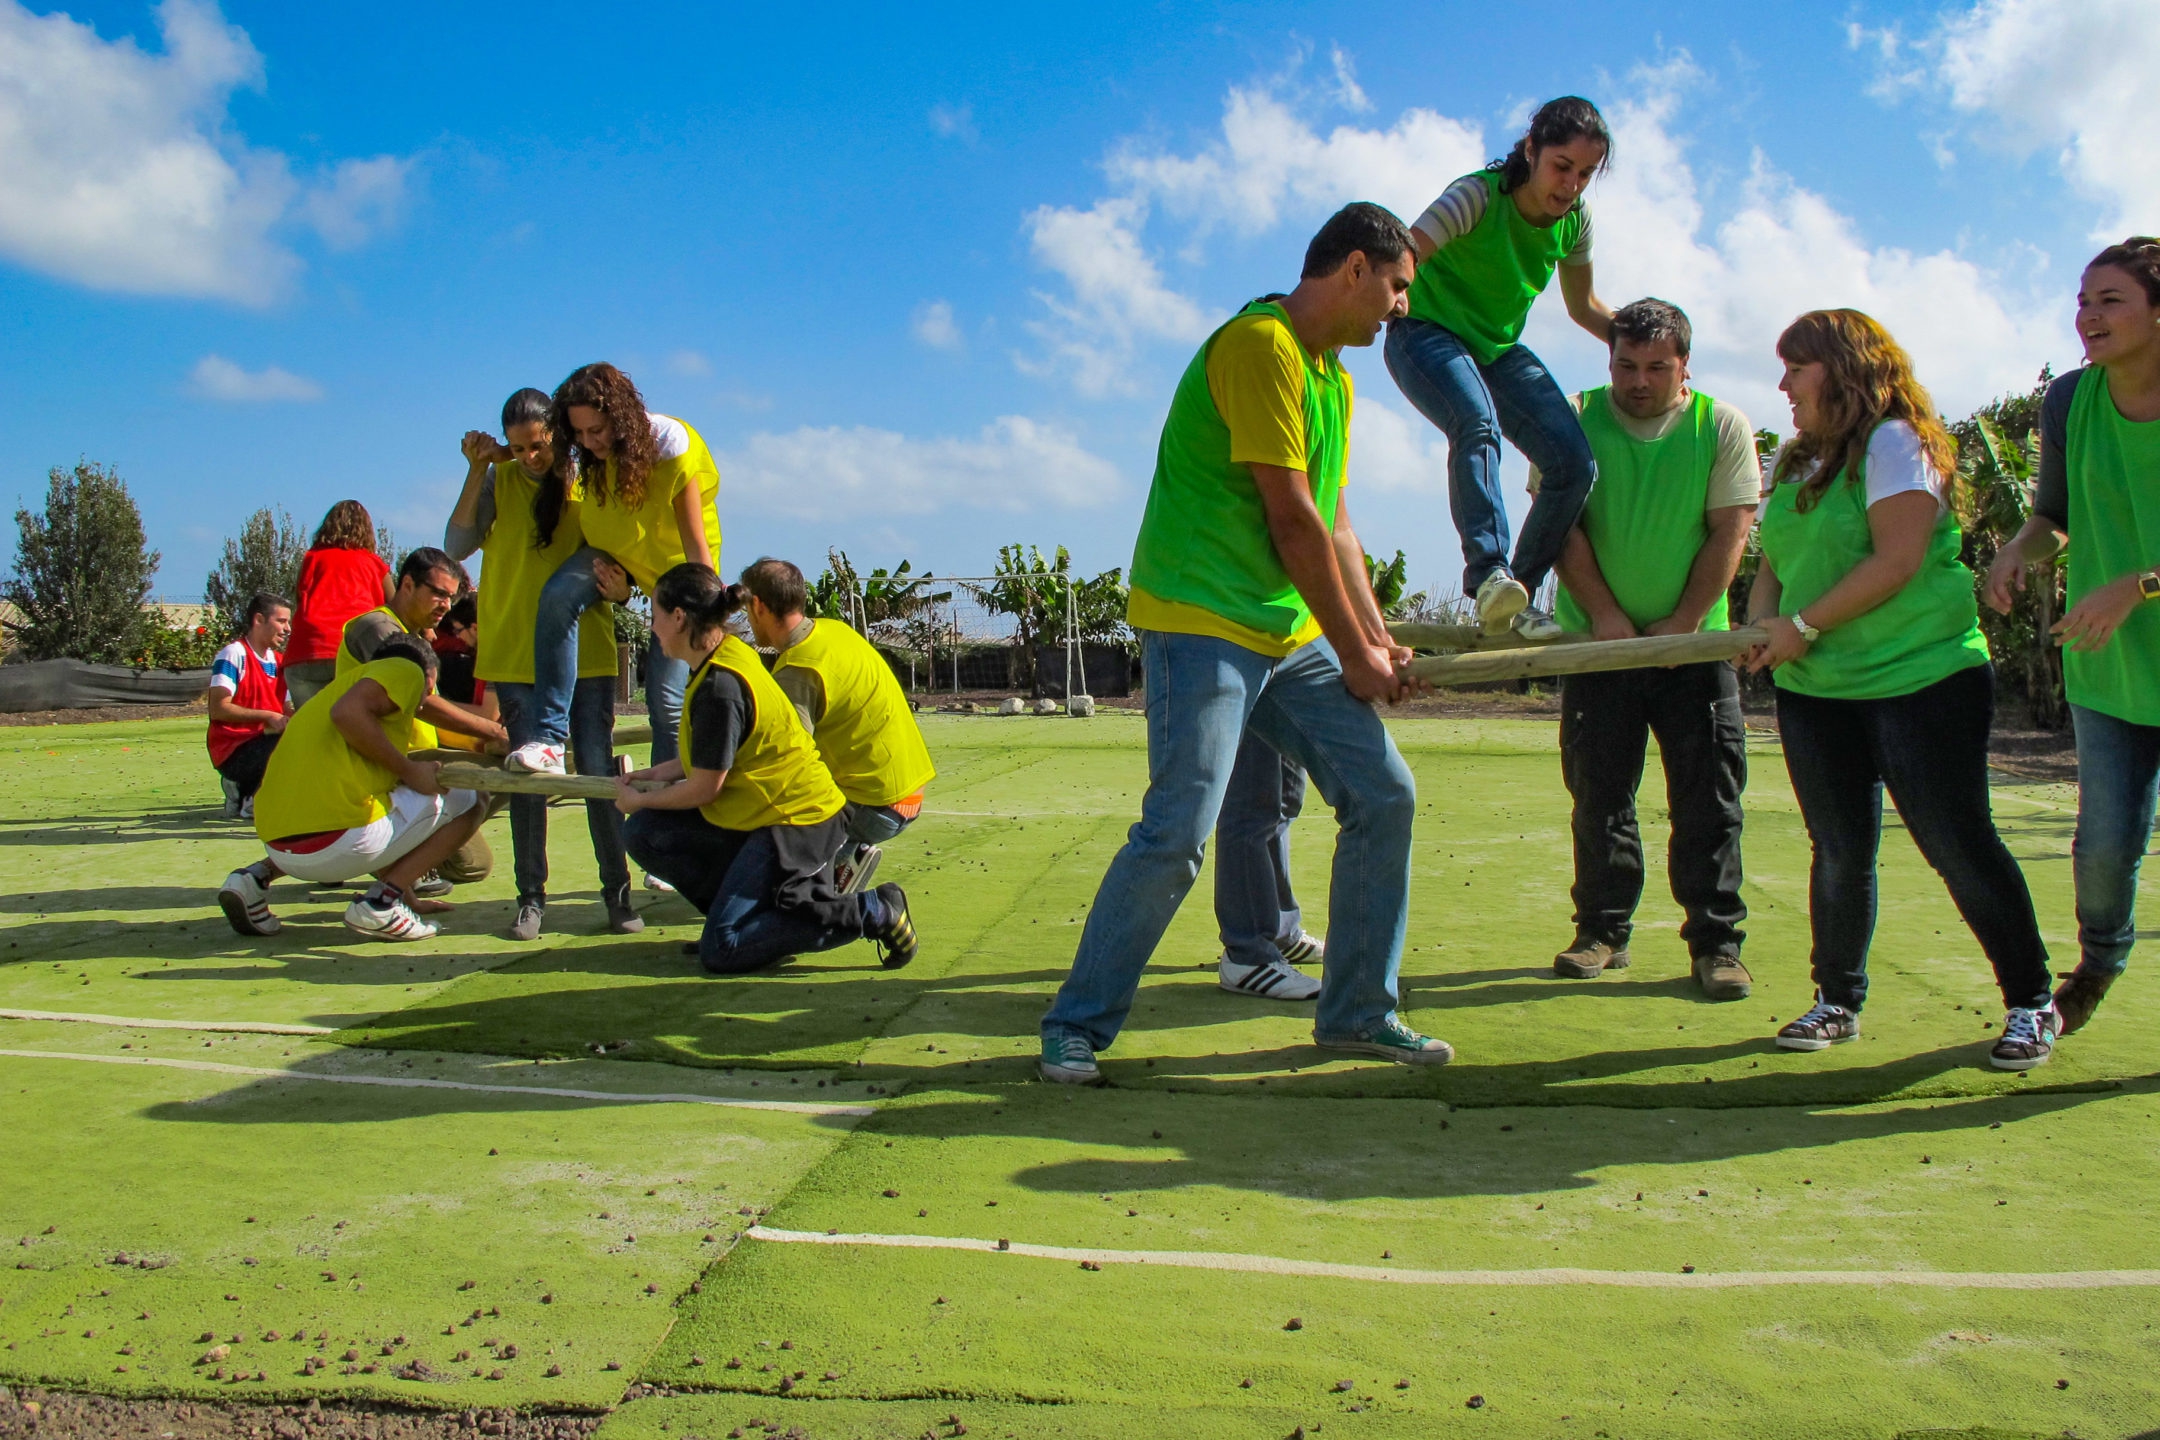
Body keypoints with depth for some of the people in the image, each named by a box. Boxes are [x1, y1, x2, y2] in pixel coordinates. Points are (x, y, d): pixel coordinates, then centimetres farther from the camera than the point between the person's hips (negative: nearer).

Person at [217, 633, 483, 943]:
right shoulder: (406, 670, 7)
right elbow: (348, 712, -15)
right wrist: (408, 770, -5)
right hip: (337, 841, -8)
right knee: (467, 804, 11)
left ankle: (258, 876, 14)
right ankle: (381, 902, -5)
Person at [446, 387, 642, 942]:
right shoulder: (500, 480, 3)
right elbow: (457, 545, -6)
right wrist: (477, 470, -10)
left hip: (585, 649, 0)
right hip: (515, 650, 0)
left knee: (598, 770, -2)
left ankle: (617, 892, 7)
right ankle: (531, 896, 12)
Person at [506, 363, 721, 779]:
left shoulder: (671, 448, -27)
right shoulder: (594, 455, -13)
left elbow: (697, 545, -26)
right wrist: (605, 568, -13)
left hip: (673, 562, -4)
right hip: (620, 552, 4)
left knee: (666, 697, -11)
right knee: (558, 595, -28)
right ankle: (549, 739, -29)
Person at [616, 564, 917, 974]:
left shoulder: (719, 686, -23)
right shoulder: (730, 653, 5)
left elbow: (705, 788, -16)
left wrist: (639, 800, 0)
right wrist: (669, 769, 13)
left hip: (794, 823, -10)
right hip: (759, 813, 10)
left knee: (721, 950, -10)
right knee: (645, 834, 3)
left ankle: (873, 911, -8)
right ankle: (748, 909, 8)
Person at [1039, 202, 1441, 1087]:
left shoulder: (1333, 378, 18)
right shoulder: (1260, 345, -13)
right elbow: (1293, 520, -16)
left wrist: (1380, 642, 9)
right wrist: (1357, 655, -9)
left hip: (1291, 631, 10)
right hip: (1202, 621, -10)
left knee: (1384, 796, 5)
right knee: (1177, 833, -14)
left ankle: (1356, 1013, 17)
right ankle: (1076, 1028, 3)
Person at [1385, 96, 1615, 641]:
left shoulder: (1575, 219, -3)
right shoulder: (1478, 196, -22)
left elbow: (1583, 306, 13)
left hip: (1499, 349, 6)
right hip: (1427, 333, -6)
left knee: (1575, 461, -11)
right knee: (1477, 422, -38)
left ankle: (1516, 599, -2)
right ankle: (1488, 571, -44)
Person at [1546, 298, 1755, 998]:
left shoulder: (1722, 427, 0)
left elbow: (1728, 533, -4)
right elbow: (1563, 525, -6)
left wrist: (1681, 623, -13)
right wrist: (1606, 615, -13)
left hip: (1694, 643, 0)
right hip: (1599, 641, 0)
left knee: (1709, 800, -1)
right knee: (1599, 795, 4)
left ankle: (1715, 943, 7)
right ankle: (1603, 931, 16)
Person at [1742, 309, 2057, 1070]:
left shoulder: (1893, 443, -8)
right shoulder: (1793, 463, 15)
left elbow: (1898, 560, -17)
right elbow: (1772, 565, 16)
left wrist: (1803, 625, -16)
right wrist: (1760, 624, -4)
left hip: (1924, 677, -6)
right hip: (1816, 690, 6)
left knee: (1958, 846, -1)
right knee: (1840, 853, 7)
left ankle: (2031, 1005, 13)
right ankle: (1838, 1002, 21)